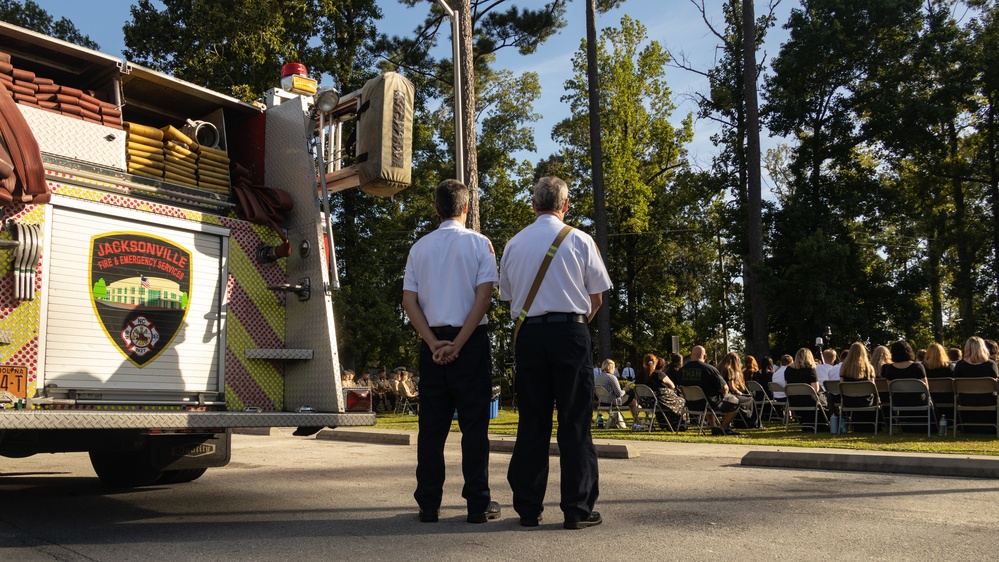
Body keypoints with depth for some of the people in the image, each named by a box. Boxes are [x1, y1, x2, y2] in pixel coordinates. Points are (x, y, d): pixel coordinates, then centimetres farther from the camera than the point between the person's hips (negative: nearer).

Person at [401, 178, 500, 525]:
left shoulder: (419, 247, 8)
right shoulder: (479, 243, -1)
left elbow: (409, 301, 2)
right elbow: (484, 297, -11)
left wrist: (435, 343, -4)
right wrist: (458, 344, -11)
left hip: (432, 343, 3)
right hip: (471, 341, -3)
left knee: (432, 425, 8)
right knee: (473, 424, 2)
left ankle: (428, 505, 12)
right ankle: (478, 505, 5)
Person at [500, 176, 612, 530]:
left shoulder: (514, 244, 8)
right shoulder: (579, 240, 0)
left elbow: (508, 296, 13)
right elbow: (596, 297, 4)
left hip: (528, 333, 3)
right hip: (570, 331, -3)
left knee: (531, 422, 7)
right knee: (574, 422, 1)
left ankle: (528, 508, 12)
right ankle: (577, 510, 4)